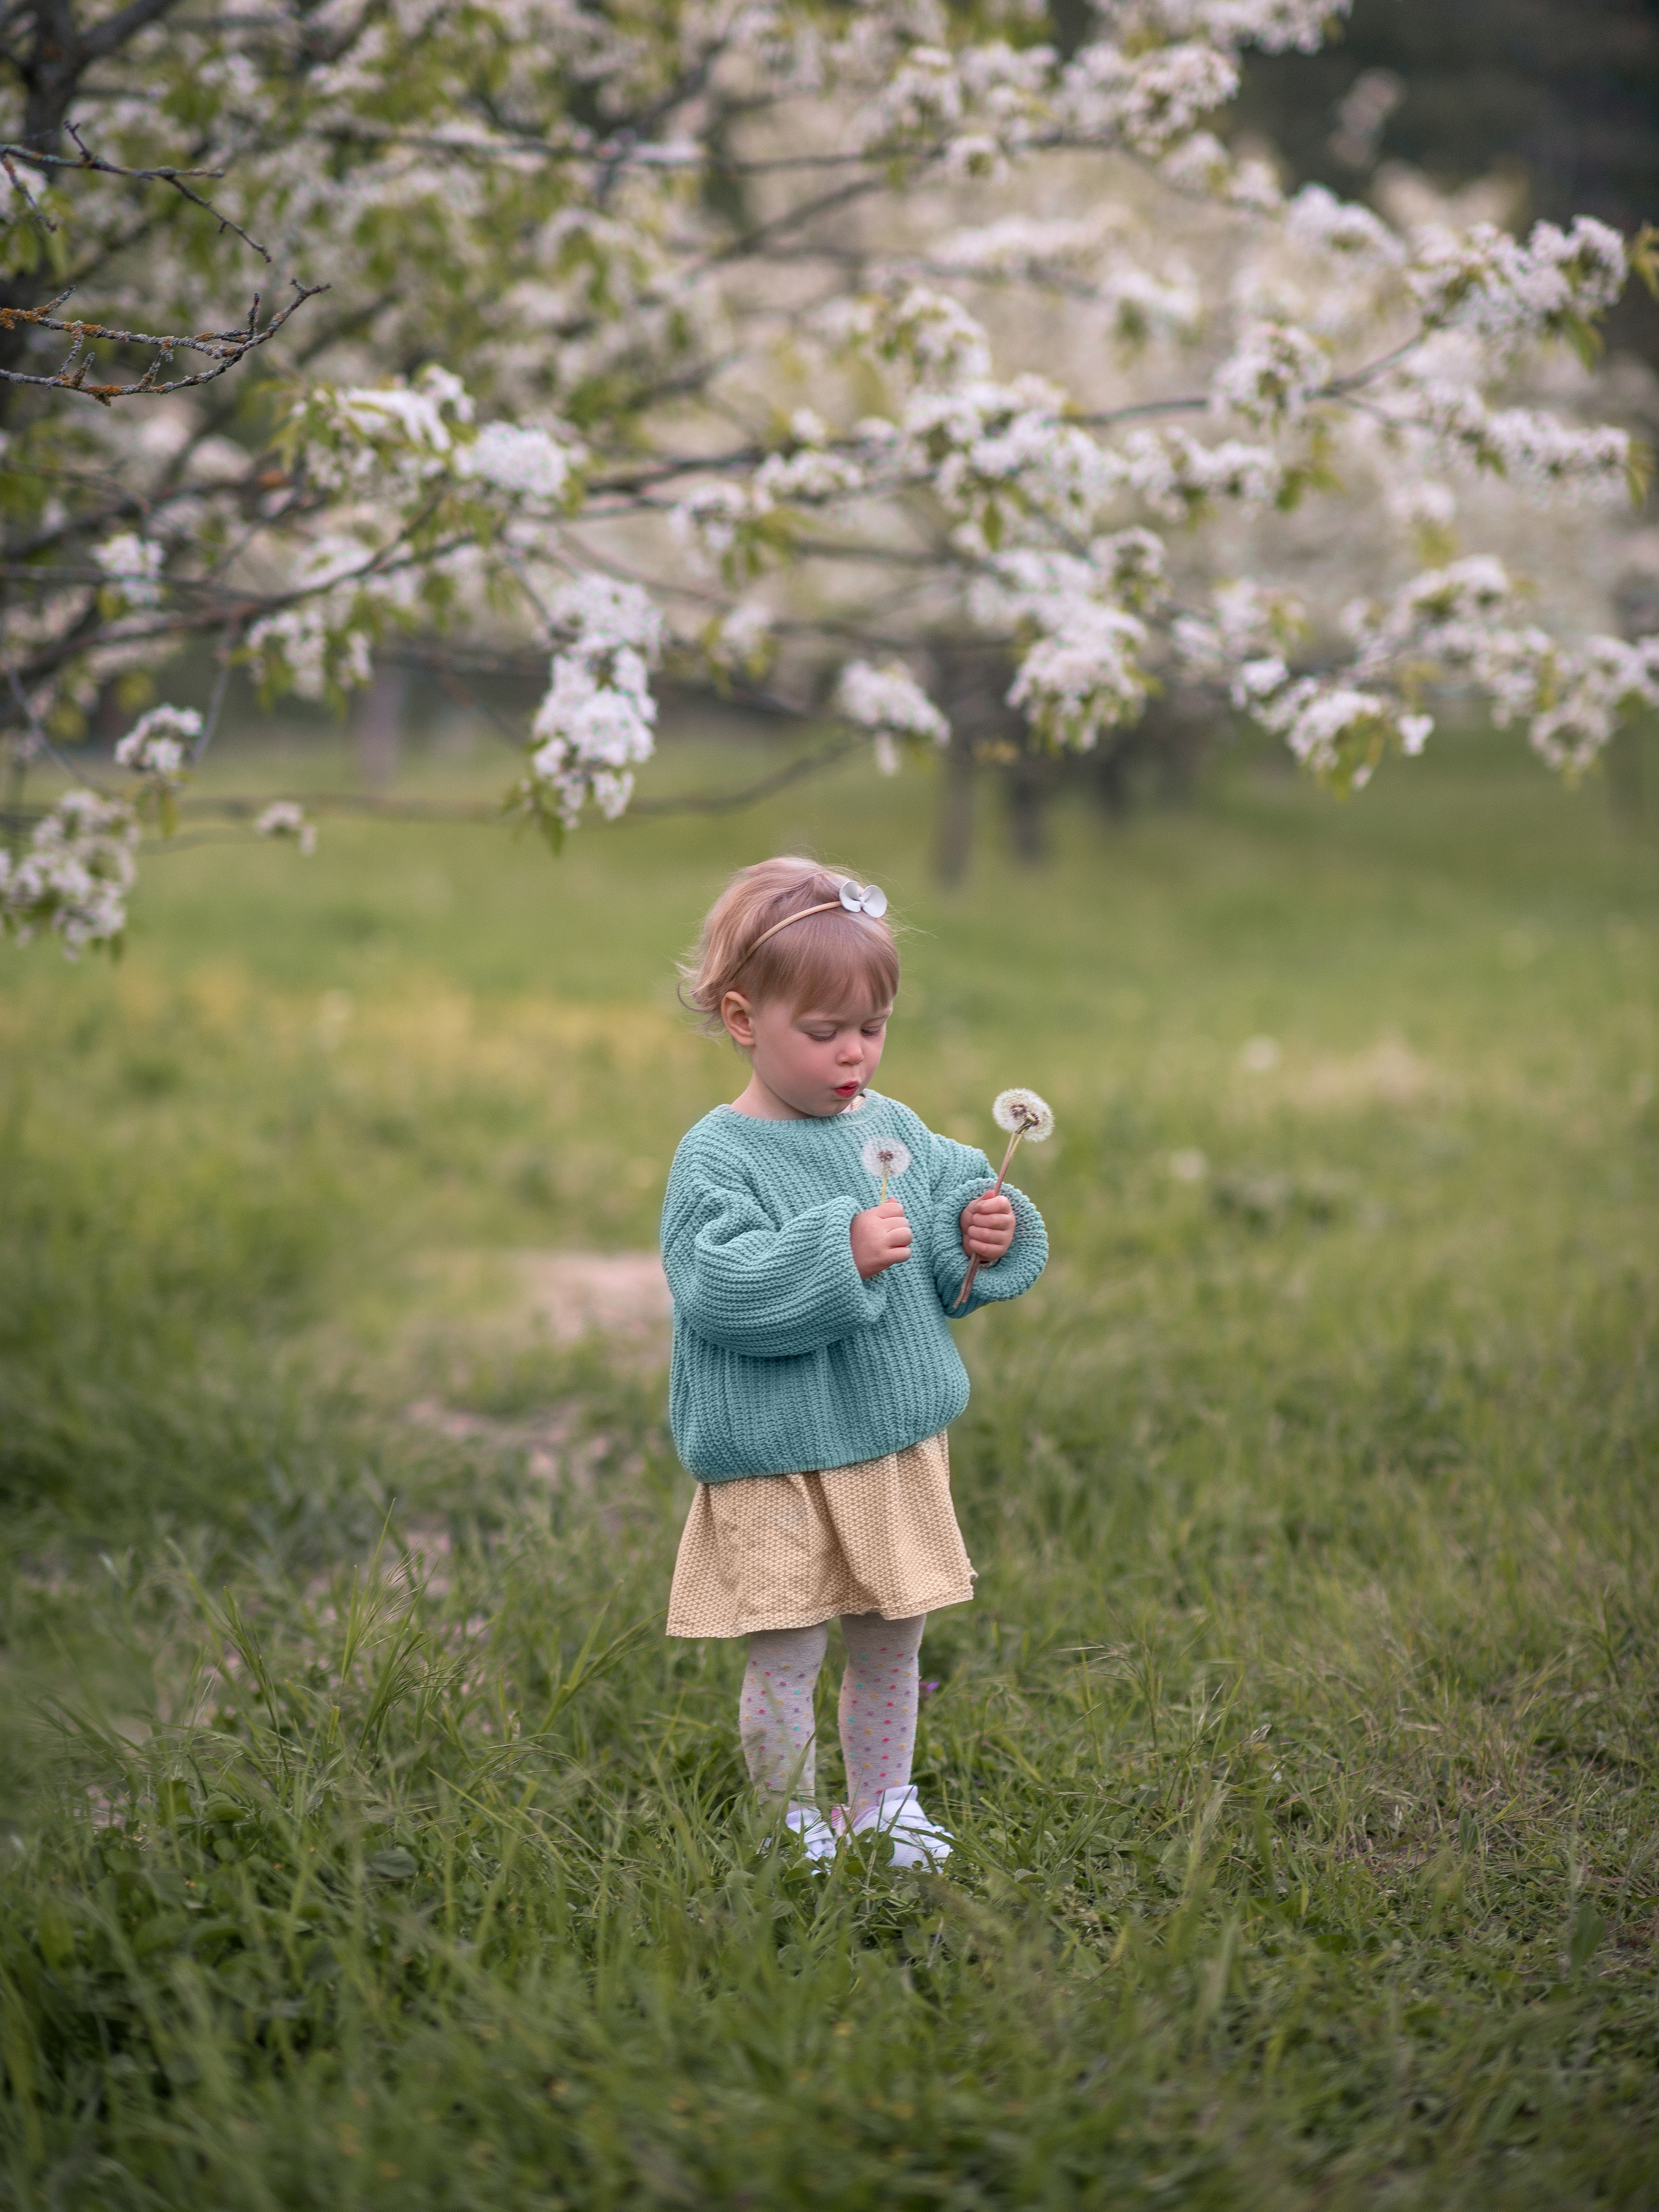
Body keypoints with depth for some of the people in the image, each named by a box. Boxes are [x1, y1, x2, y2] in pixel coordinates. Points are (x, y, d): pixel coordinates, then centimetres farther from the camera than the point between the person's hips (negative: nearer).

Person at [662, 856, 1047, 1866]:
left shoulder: (894, 1128, 6)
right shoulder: (717, 1158, -13)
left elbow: (947, 1236, 14)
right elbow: (718, 1288, -25)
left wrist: (982, 1236, -8)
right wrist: (842, 1253, -30)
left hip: (897, 1447, 6)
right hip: (777, 1468, -6)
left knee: (892, 1643, 17)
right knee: (785, 1659, 2)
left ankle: (885, 1803, 35)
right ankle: (792, 1823, 20)